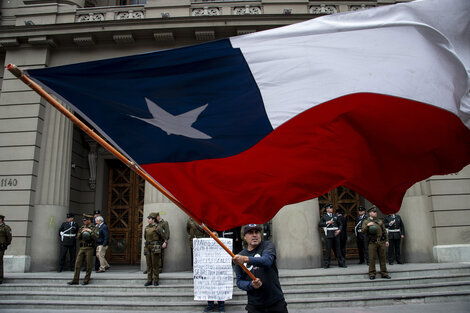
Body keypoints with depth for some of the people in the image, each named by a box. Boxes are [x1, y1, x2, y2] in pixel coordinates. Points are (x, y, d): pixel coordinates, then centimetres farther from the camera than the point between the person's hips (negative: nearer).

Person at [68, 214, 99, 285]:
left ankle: (86, 280, 11)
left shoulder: (94, 228, -1)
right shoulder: (82, 227, 15)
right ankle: (75, 280, 9)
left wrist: (90, 231, -18)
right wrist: (81, 232, -6)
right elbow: (78, 238, 11)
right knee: (77, 264, 2)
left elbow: (96, 237, -12)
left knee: (89, 265, 0)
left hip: (89, 248, -5)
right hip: (82, 248, 5)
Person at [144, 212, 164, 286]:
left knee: (155, 264, -1)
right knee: (149, 264, 7)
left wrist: (158, 245, 16)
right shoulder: (146, 228, 10)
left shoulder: (157, 228, -6)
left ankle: (156, 280, 6)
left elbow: (162, 238, 5)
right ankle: (149, 280, 13)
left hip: (155, 248, -5)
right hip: (147, 247, 5)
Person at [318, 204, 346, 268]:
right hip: (328, 235, -3)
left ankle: (341, 263, 11)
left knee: (337, 249, 5)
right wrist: (327, 222, -11)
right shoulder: (324, 216, 5)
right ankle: (326, 264, 5)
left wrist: (339, 230, -3)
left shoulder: (335, 216, 15)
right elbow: (319, 224, -2)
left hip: (335, 234, 3)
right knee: (328, 249, -2)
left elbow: (340, 224, 15)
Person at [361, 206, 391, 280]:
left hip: (381, 242, 3)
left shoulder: (380, 221, 16)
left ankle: (384, 273, 14)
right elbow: (363, 231, -5)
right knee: (372, 259, -3)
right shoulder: (366, 222, 6)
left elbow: (384, 231, 15)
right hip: (372, 243, -3)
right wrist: (367, 225, -21)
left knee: (382, 258, 5)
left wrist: (387, 240, 8)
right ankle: (372, 274, 5)